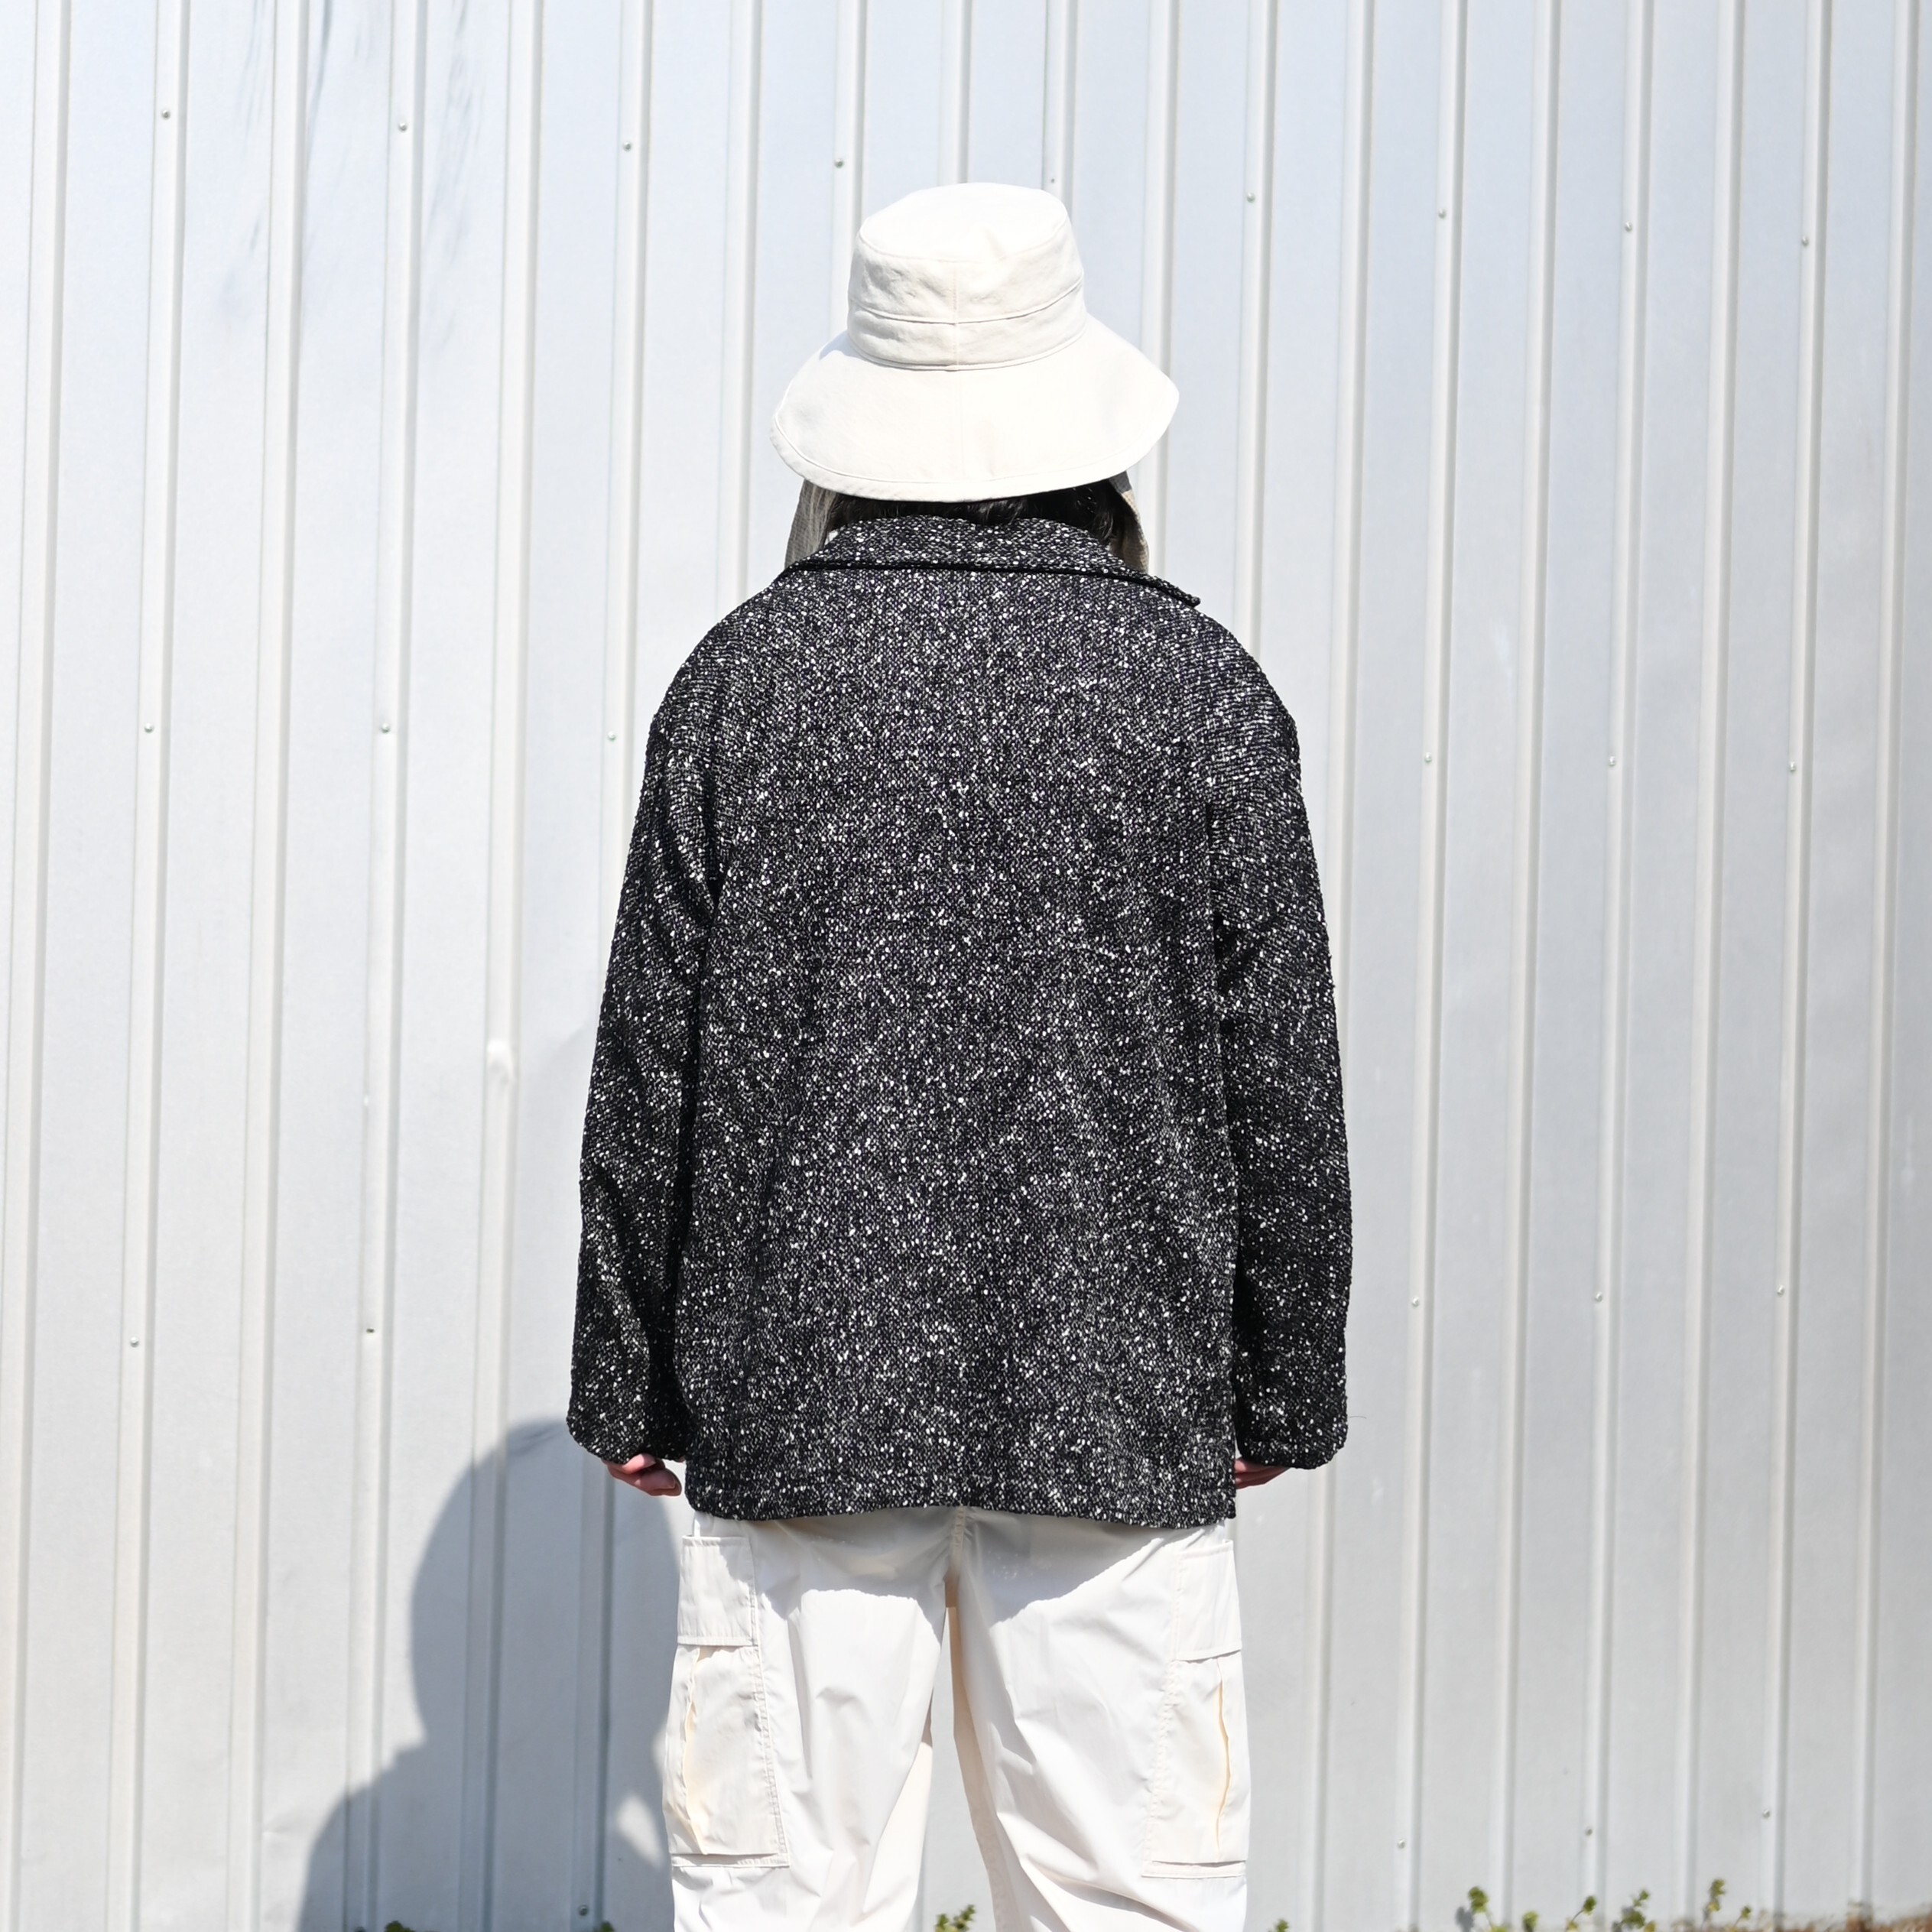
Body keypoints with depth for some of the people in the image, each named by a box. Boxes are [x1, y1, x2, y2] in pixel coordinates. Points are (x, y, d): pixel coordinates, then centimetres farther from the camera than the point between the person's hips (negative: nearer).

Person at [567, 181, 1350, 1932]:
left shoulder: (747, 680, 0)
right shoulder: (1203, 692, 0)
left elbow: (652, 1072, 2)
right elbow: (1281, 1082, 3)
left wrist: (630, 1388, 11)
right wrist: (1283, 1394, 13)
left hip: (799, 1394, 1)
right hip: (1119, 1396, 0)